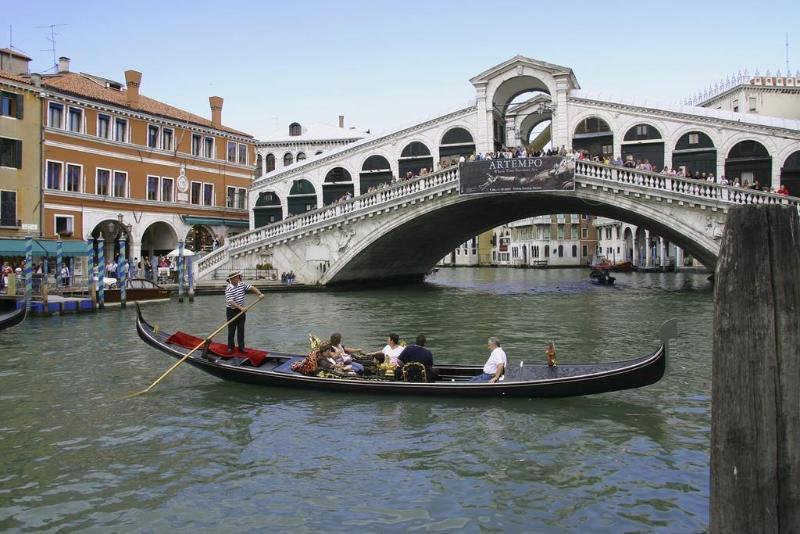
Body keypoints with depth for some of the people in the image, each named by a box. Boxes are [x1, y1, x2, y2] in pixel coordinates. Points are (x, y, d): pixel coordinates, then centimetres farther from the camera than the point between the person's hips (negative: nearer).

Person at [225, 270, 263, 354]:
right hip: (231, 311, -5)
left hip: (241, 310, 6)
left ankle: (241, 347, 10)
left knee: (241, 330, 6)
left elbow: (252, 287, 5)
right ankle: (230, 347, 13)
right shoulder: (229, 289, -19)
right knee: (231, 330, 2)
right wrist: (240, 308, -34)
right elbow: (231, 302, -27)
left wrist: (259, 294, -10)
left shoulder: (242, 284, 1)